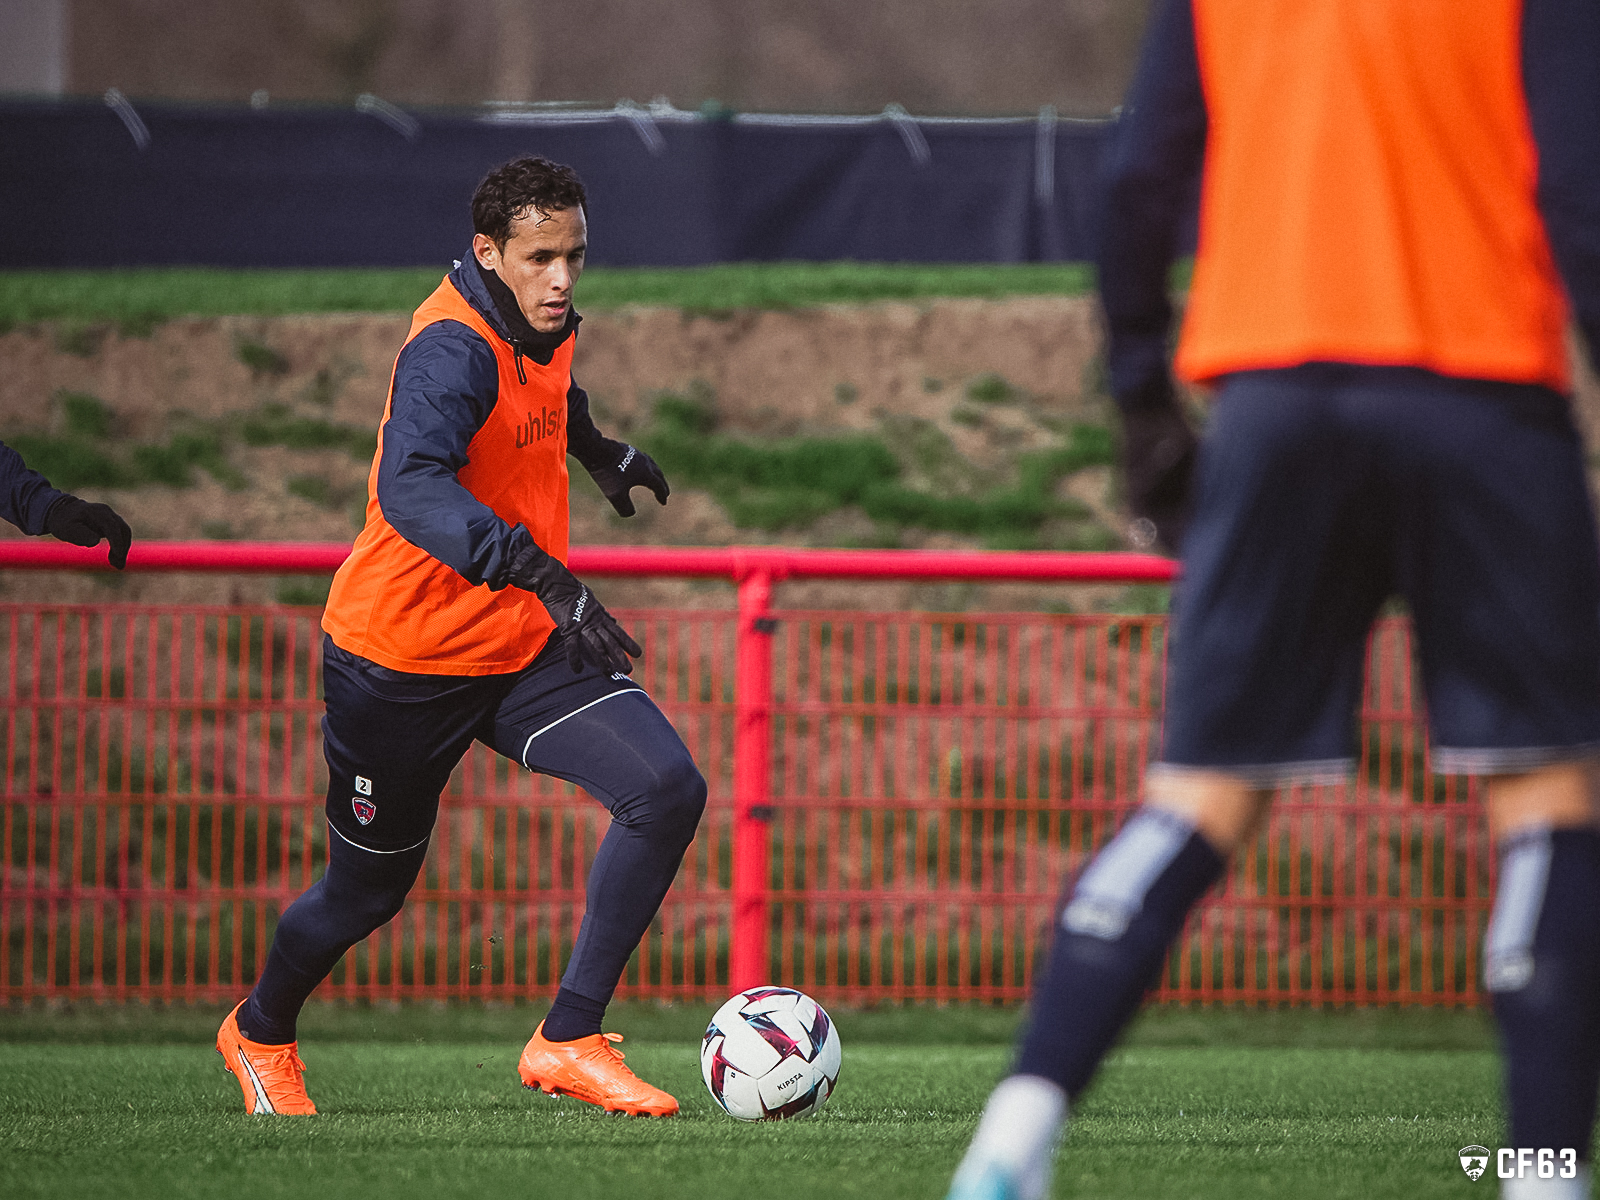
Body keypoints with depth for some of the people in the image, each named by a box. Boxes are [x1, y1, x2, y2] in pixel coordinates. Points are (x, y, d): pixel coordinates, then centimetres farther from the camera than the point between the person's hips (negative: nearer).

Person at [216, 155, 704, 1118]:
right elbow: (411, 490, -47)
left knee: (669, 790, -15)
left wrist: (599, 448, 30)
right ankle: (262, 1033, 42)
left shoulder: (545, 326, 0)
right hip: (403, 663, -7)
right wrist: (544, 576, -56)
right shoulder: (454, 348, -27)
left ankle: (569, 1040, -11)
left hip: (527, 644, 7)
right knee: (369, 890, 10)